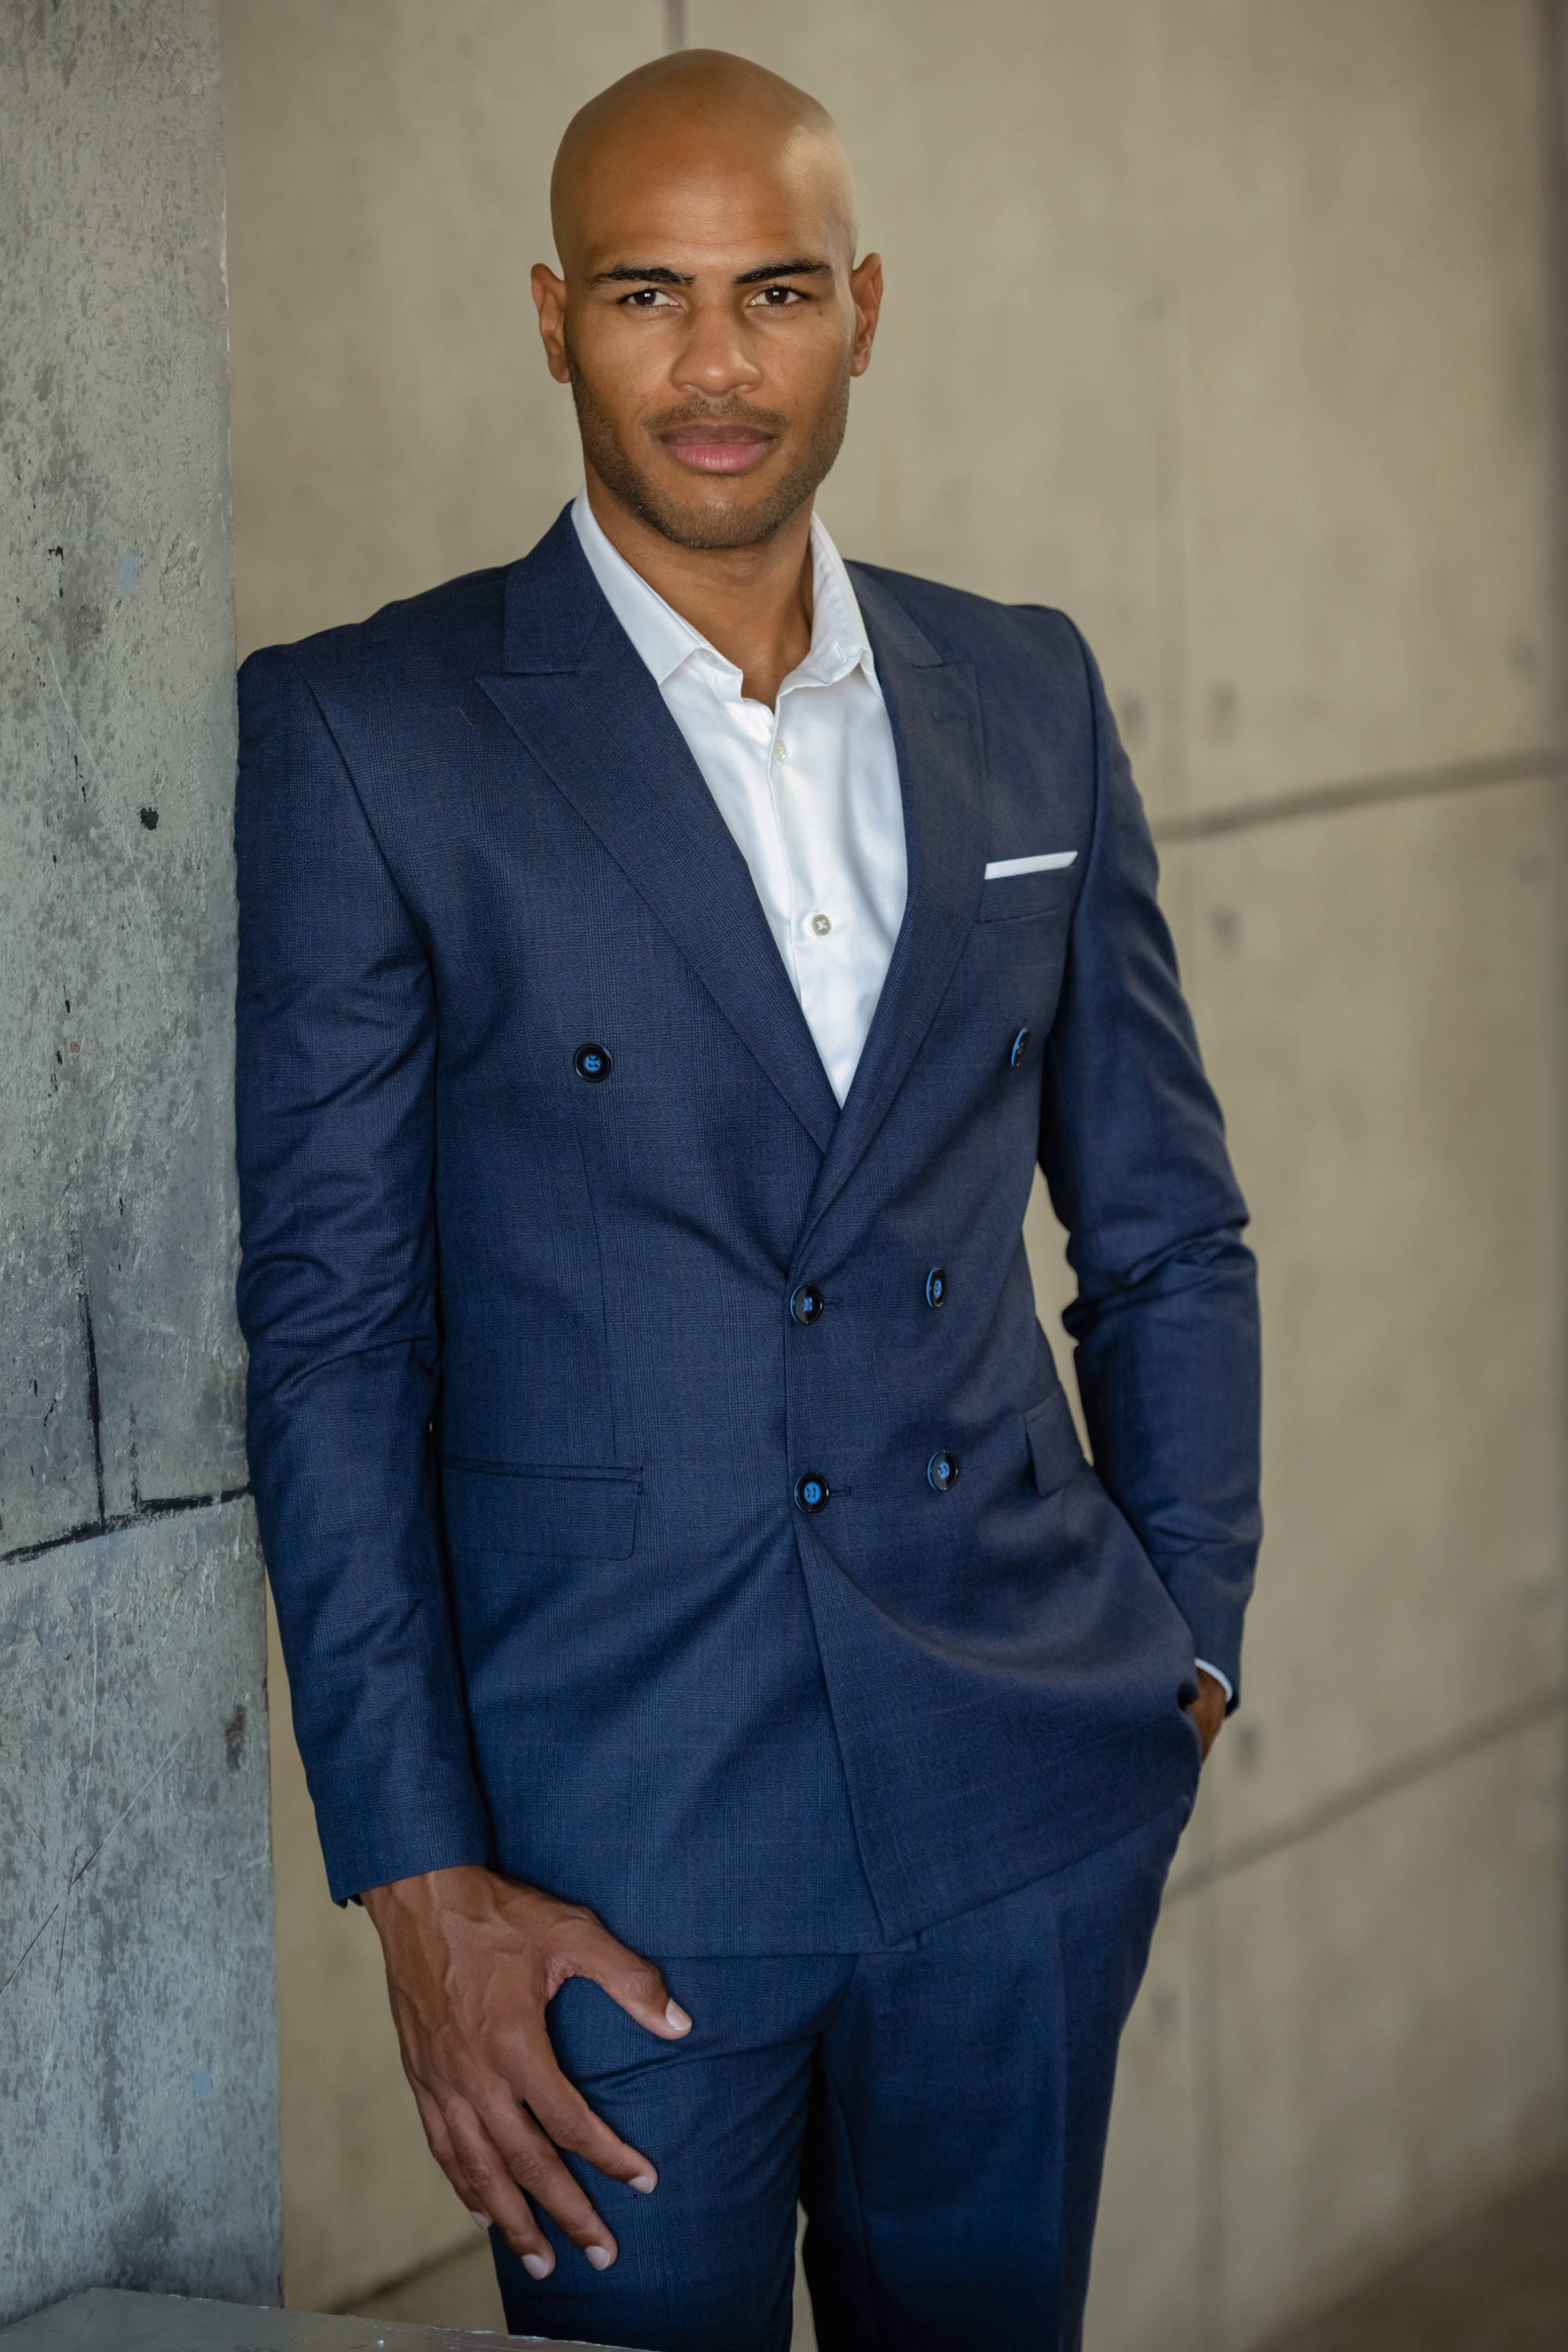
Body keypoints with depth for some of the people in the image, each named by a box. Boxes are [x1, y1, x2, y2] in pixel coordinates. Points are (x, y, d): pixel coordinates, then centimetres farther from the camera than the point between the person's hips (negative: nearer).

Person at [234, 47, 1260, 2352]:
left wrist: (1188, 1647, 8)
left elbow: (1168, 1228, 15)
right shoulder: (361, 732, -5)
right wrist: (418, 1876, -11)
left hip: (1033, 1802, 4)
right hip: (615, 1831, -3)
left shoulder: (1029, 694, 8)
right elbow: (329, 1327, -7)